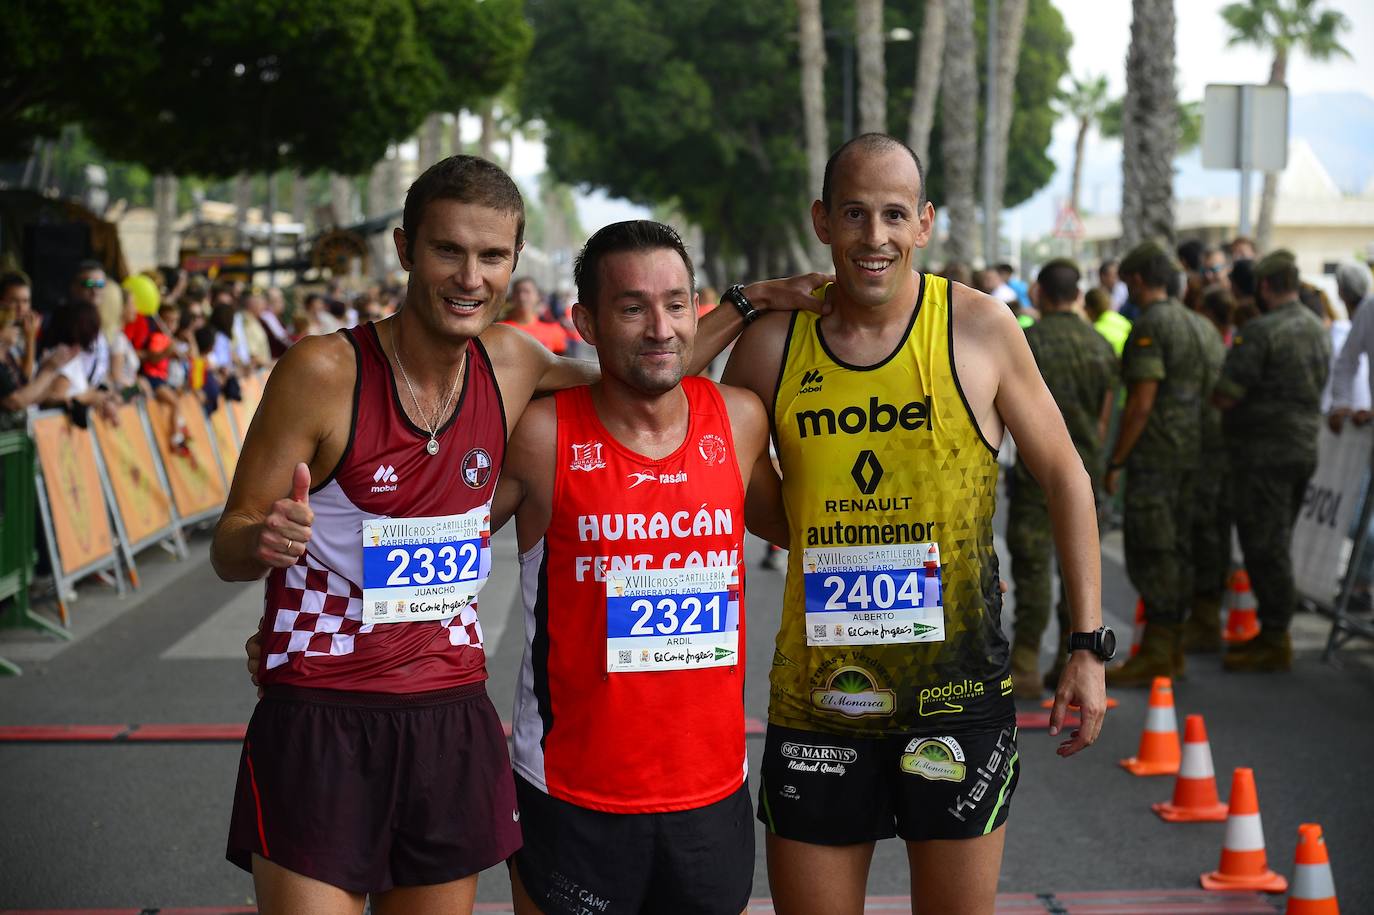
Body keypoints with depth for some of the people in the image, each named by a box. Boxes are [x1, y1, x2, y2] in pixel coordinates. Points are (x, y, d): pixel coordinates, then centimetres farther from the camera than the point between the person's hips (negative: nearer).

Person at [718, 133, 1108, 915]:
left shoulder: (979, 328, -5)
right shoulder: (772, 345, -1)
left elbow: (1064, 476, 4)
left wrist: (1090, 645, 2)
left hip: (958, 693, -1)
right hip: (817, 695, 1)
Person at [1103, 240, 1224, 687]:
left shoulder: (1149, 326, -13)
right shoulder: (1202, 325, 15)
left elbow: (1141, 402, -19)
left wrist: (1115, 461, -14)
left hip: (1156, 456, -9)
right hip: (1194, 452, 9)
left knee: (1149, 554, -6)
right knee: (1178, 549, 12)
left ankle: (1155, 655, -7)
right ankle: (1172, 647, 17)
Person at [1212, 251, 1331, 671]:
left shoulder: (1260, 332, -16)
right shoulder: (1318, 330, 11)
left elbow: (1226, 396, -18)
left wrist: (1213, 387, 3)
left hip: (1265, 451, -9)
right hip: (1305, 447, 9)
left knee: (1264, 546, -3)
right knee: (1277, 545, 16)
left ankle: (1274, 641, -1)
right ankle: (1273, 632, 22)